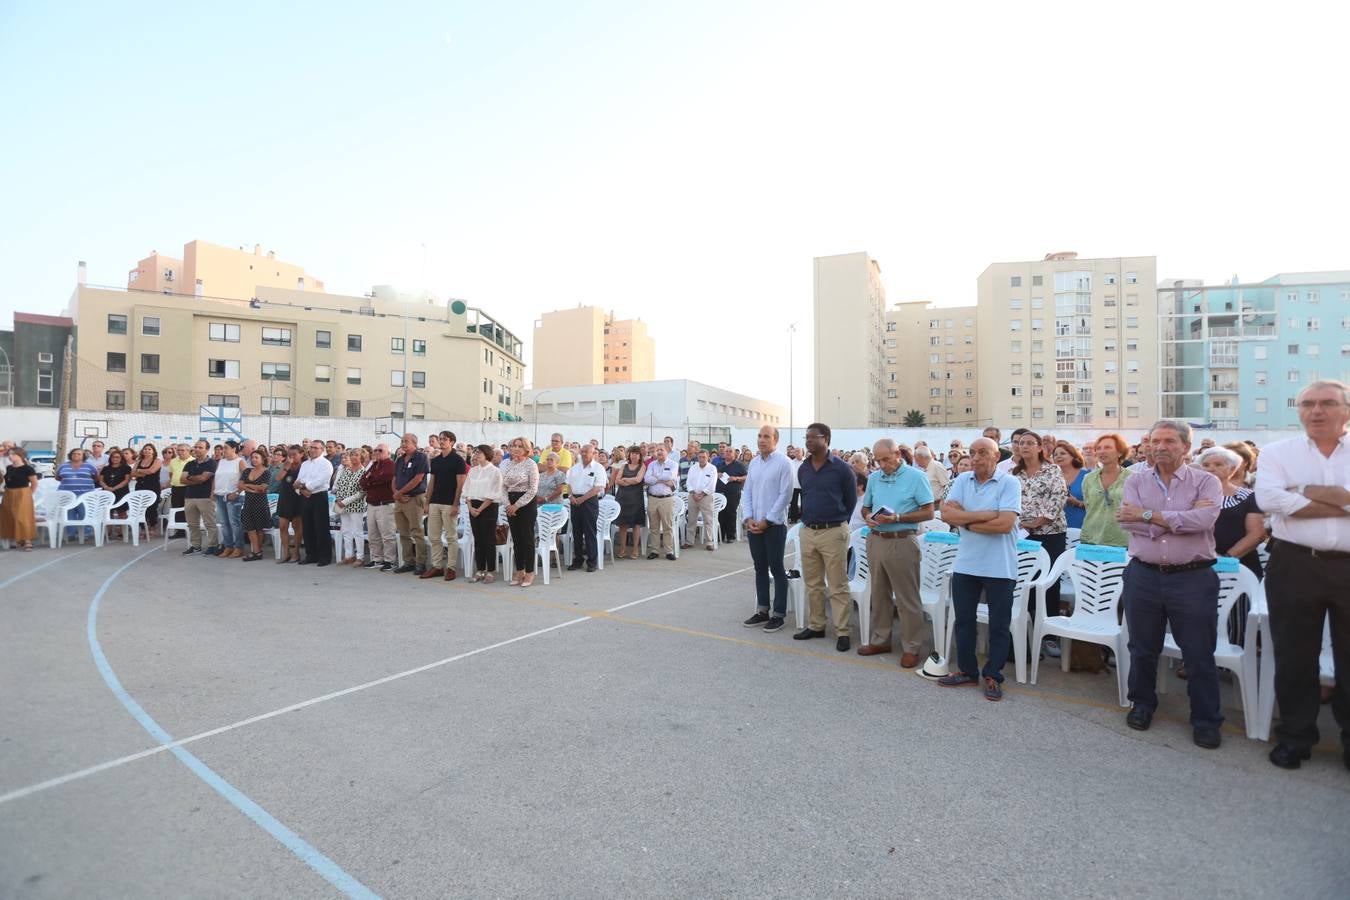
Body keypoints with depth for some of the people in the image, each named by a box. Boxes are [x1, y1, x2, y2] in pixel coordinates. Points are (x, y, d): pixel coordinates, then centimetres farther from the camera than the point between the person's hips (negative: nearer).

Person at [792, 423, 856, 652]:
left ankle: (842, 632, 7)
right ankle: (816, 626, 25)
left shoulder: (841, 468, -7)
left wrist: (839, 522, 8)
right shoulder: (803, 469, 8)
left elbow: (851, 500, 2)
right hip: (807, 531, 6)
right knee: (813, 584, 13)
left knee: (837, 586, 0)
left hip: (833, 532, -5)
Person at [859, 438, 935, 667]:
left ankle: (911, 647, 12)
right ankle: (880, 640, 27)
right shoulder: (874, 478, 10)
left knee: (907, 598, 2)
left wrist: (898, 518, -20)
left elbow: (928, 512, -8)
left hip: (902, 542, -6)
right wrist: (868, 517, -6)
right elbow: (865, 507, 18)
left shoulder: (916, 476, -6)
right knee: (878, 594, 14)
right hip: (875, 540, 6)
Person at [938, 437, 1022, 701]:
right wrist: (985, 515, -19)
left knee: (999, 625, 8)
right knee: (963, 619, 14)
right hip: (965, 564, 5)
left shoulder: (1009, 483, -9)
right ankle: (967, 670, 30)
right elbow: (946, 513, -8)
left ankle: (993, 676, 23)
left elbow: (1005, 523, -21)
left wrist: (965, 521, -12)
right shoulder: (963, 480, 4)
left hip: (999, 567, -4)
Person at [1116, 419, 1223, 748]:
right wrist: (1181, 518, -14)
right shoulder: (1136, 482, 5)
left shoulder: (1206, 482, -1)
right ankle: (1142, 705, 32)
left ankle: (1206, 720, 23)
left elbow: (1204, 519, -19)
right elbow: (1127, 521, -10)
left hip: (1193, 579, -2)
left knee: (1199, 654, 6)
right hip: (1143, 576, 2)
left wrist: (1148, 515, -16)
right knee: (1143, 649, 15)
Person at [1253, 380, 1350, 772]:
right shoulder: (1278, 453, 3)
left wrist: (1308, 491, -11)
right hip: (1295, 565, 0)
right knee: (1294, 657, 10)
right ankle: (1295, 736, 23)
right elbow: (1269, 498, -14)